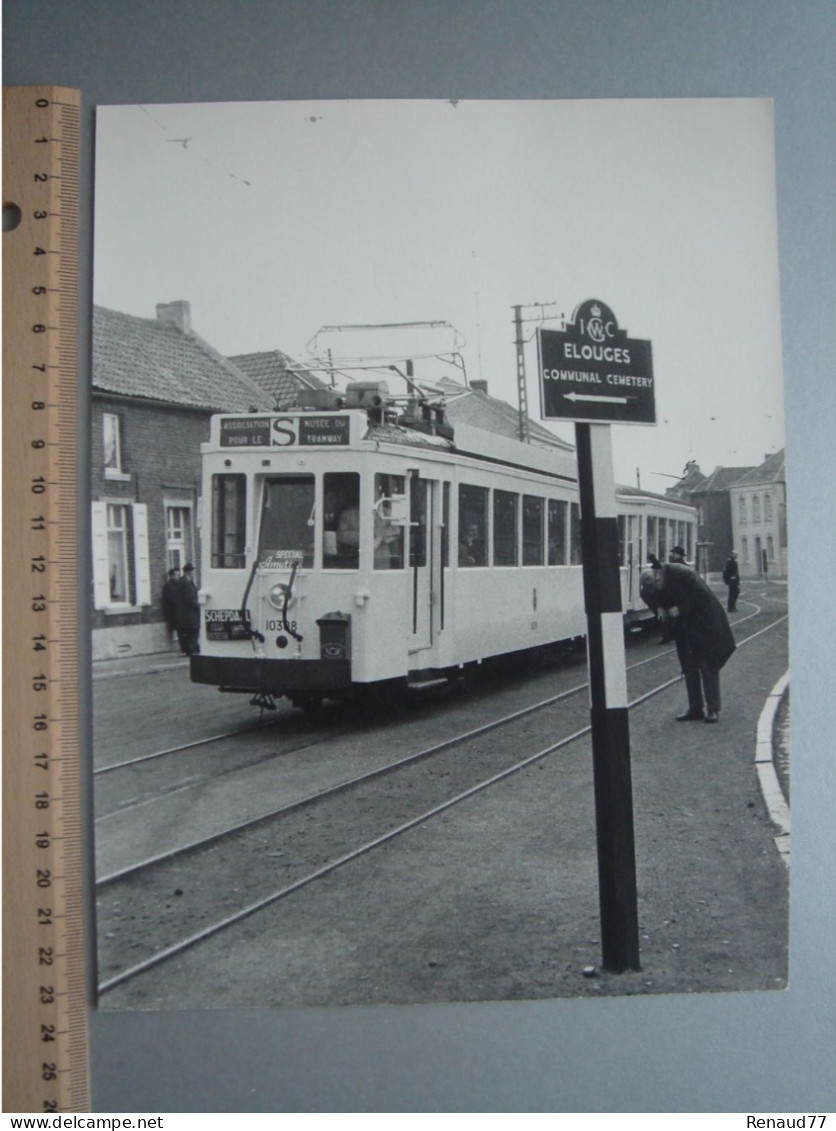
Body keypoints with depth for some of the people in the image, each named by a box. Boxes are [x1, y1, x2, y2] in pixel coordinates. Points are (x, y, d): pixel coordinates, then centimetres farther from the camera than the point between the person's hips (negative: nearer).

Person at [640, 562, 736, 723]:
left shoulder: (684, 575, -28)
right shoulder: (649, 583, -9)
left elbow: (703, 596, -23)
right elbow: (648, 597, 11)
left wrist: (680, 609, -24)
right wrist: (658, 608, -8)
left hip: (704, 623, -6)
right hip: (684, 626, 6)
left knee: (708, 667, -4)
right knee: (689, 667, 8)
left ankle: (713, 709, 0)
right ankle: (695, 709, 15)